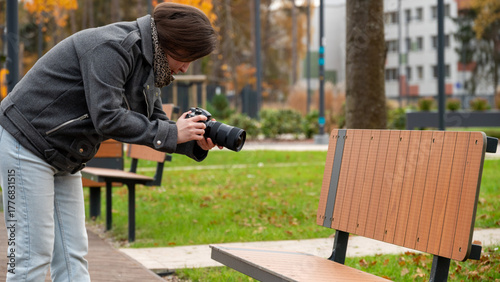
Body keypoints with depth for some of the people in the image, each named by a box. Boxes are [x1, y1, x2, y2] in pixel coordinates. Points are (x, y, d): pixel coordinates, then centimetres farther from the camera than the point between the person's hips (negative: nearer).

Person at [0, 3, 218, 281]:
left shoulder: (147, 63, 8)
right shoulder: (112, 48, -22)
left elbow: (154, 124, 10)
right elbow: (107, 119, -29)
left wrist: (195, 144, -8)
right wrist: (172, 133, -23)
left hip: (62, 159, 10)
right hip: (25, 143, -10)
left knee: (73, 256, 6)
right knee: (33, 254, -9)